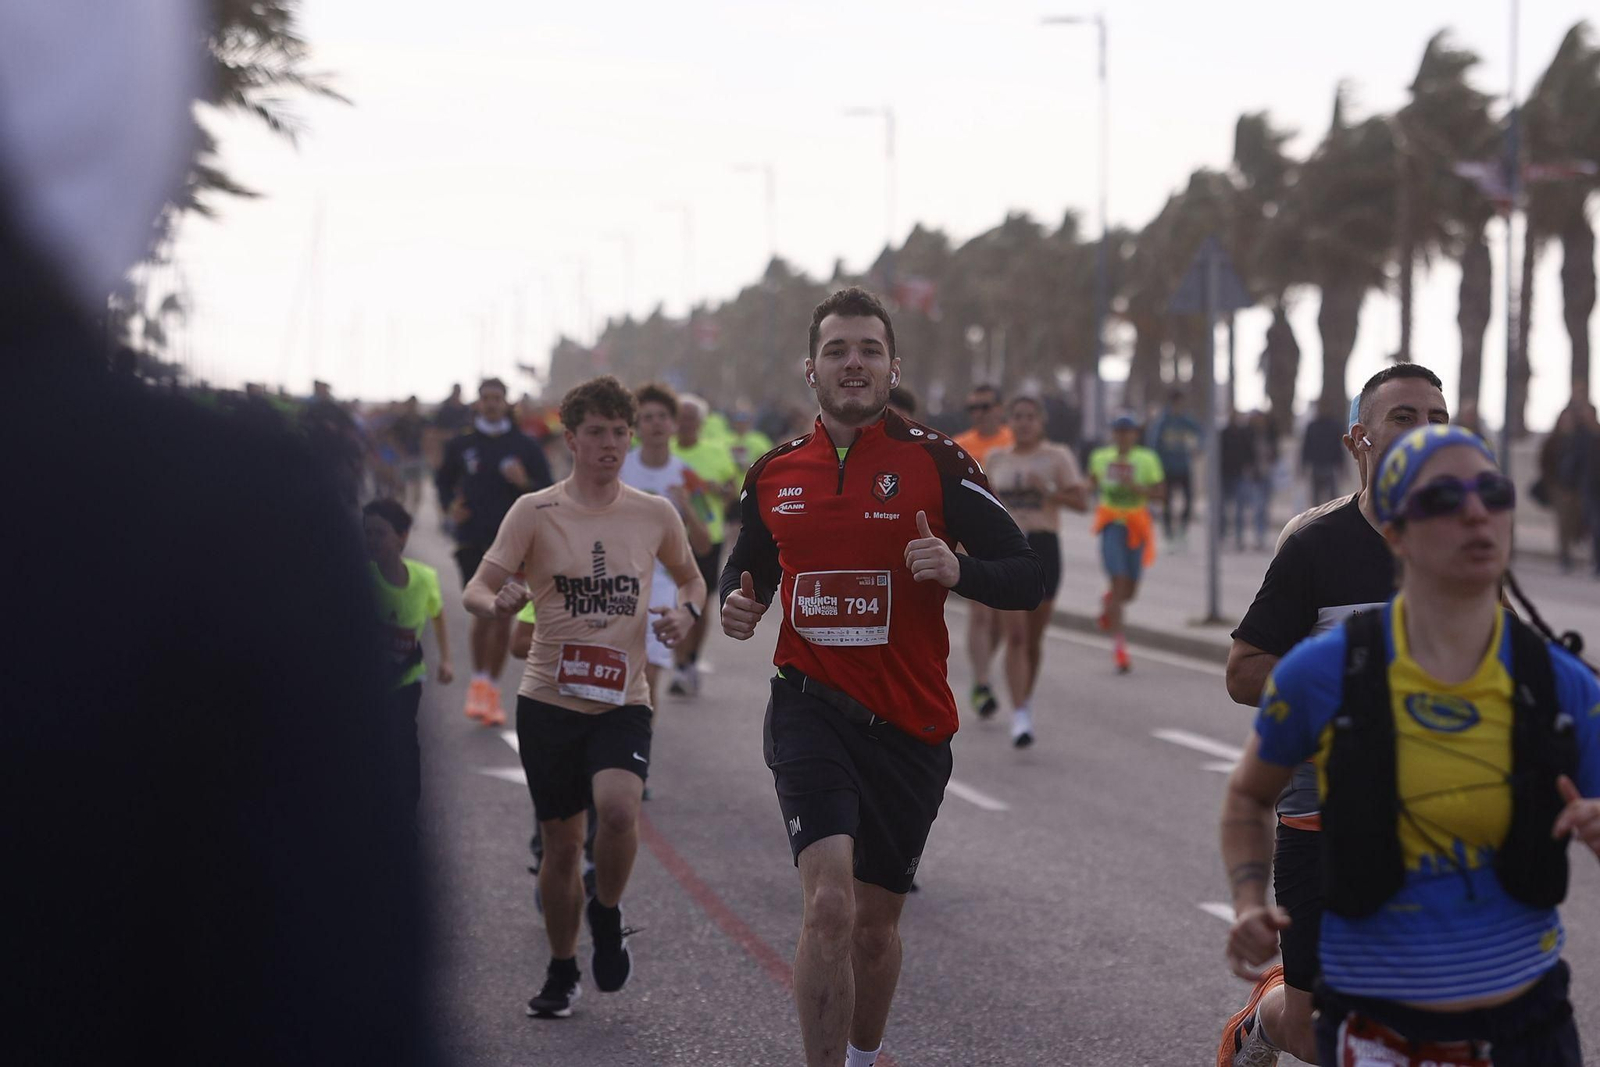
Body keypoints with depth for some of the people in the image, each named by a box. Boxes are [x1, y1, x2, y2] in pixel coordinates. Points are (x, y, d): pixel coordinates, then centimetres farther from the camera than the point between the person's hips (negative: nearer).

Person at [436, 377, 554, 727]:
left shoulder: (525, 447, 4)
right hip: (473, 541, -1)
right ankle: (479, 681, 8)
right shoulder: (461, 444, 6)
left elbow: (548, 494, 5)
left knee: (504, 617, 1)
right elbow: (444, 480, 18)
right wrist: (451, 505, -1)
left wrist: (525, 483, -14)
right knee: (482, 613, -10)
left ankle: (493, 688, 12)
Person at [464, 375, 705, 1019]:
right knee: (562, 842, 7)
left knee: (619, 807, -26)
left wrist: (685, 612, -2)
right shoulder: (535, 512, -2)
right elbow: (476, 589, -5)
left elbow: (691, 578, 21)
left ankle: (607, 915, 3)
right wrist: (498, 604, -29)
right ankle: (562, 971, 27)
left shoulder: (654, 514, 4)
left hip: (623, 701, 0)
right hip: (549, 700, 0)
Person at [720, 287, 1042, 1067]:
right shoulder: (774, 473, 5)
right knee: (829, 905, -21)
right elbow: (746, 566, 21)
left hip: (909, 723, 0)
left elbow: (1026, 578, -5)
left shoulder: (935, 462, -4)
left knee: (875, 922, 14)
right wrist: (736, 606, -2)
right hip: (810, 707, 0)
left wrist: (959, 570, -25)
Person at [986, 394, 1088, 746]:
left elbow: (1081, 502, -4)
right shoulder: (996, 459, 11)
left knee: (1034, 635, 10)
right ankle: (1019, 717, -16)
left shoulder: (1057, 457, 1)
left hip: (1044, 546, 0)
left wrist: (1048, 491, -18)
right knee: (1015, 635, -12)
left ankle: (1026, 700, 34)